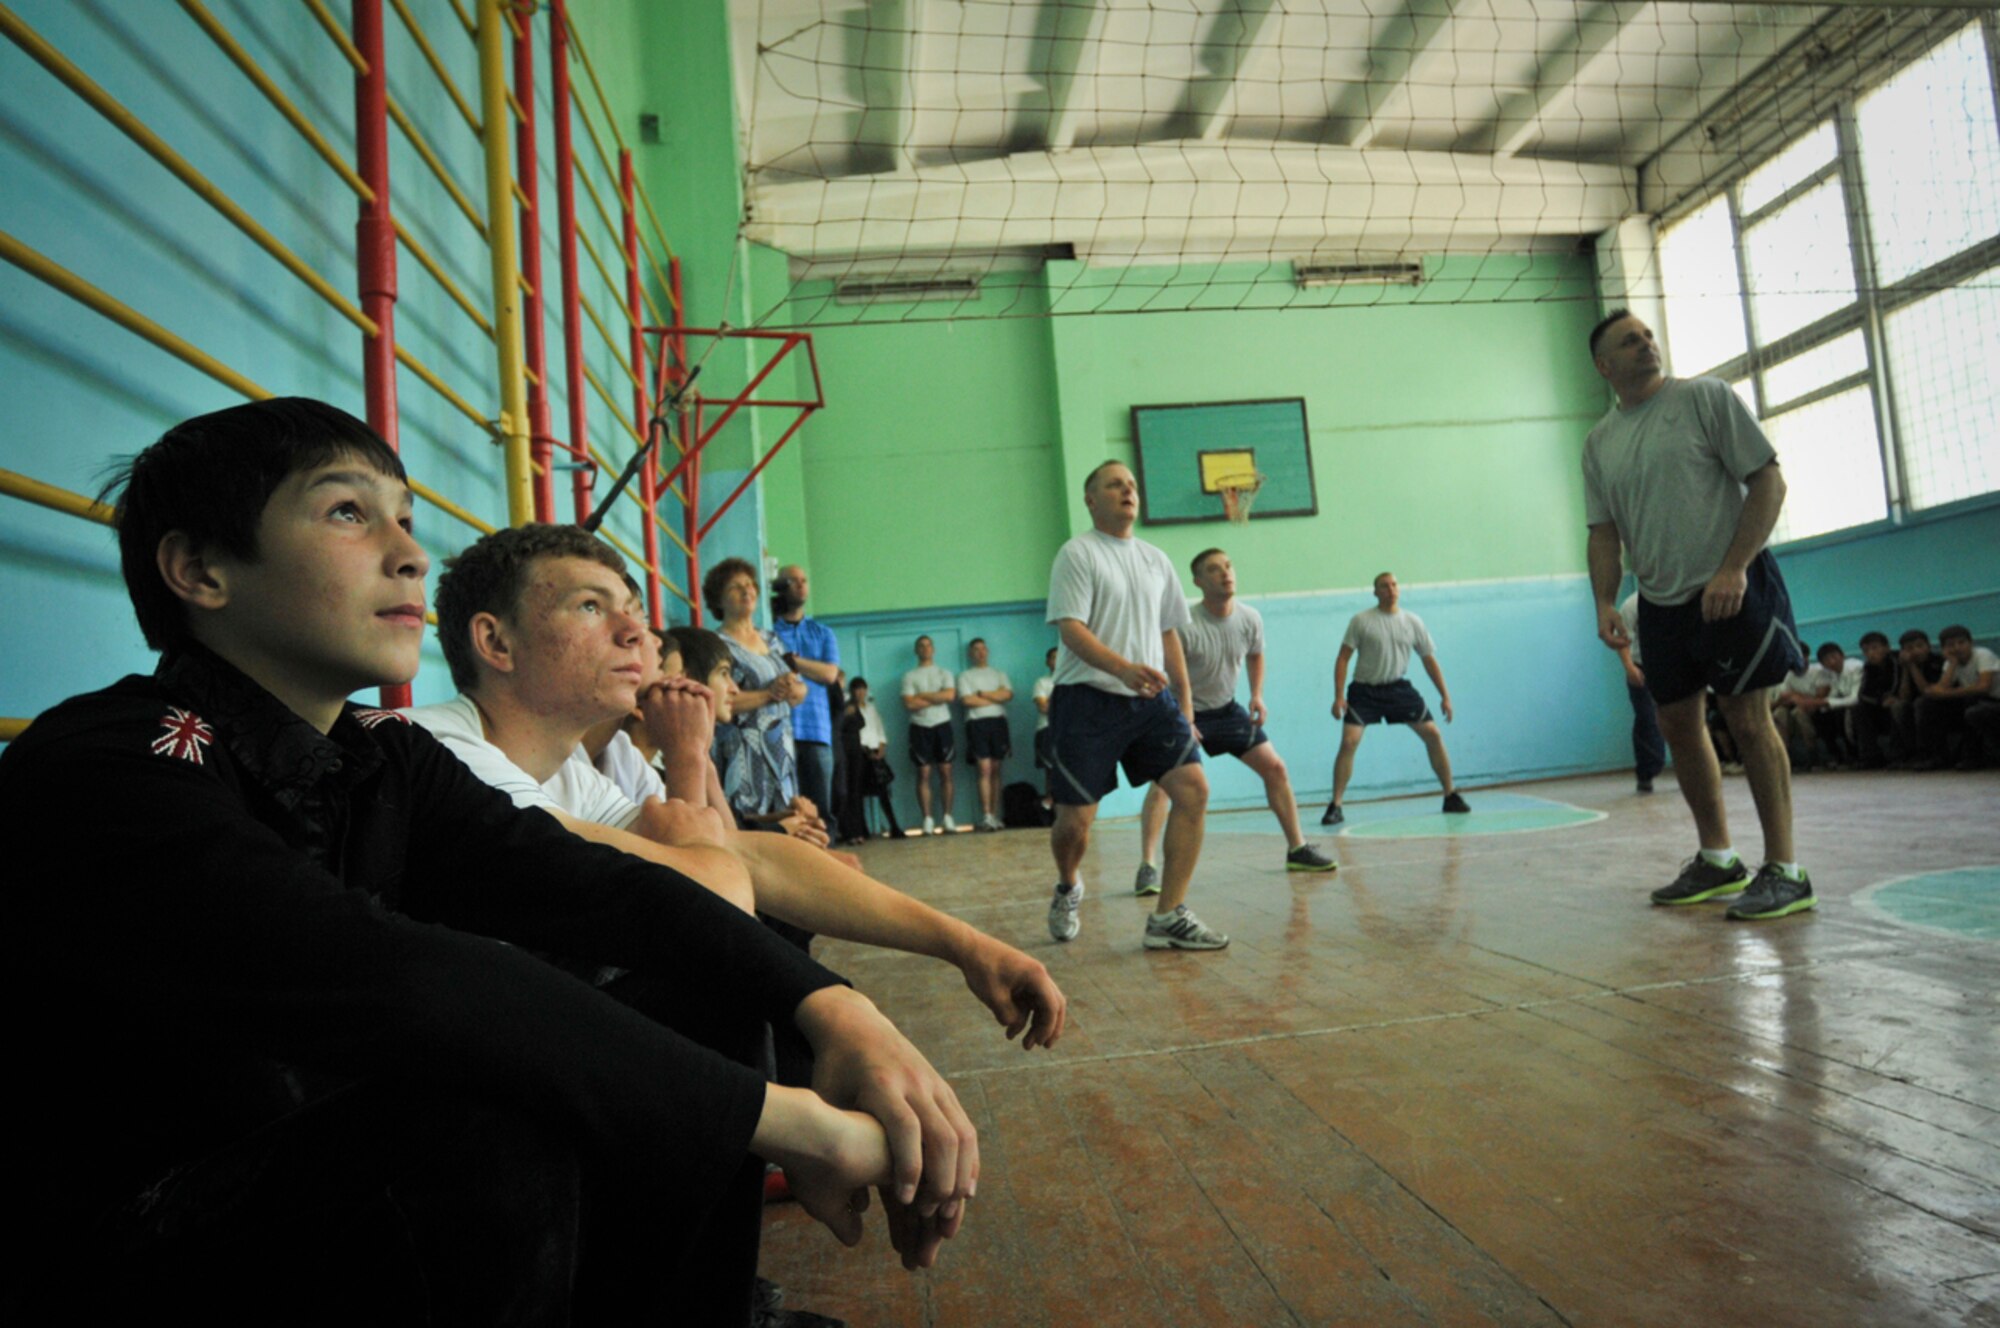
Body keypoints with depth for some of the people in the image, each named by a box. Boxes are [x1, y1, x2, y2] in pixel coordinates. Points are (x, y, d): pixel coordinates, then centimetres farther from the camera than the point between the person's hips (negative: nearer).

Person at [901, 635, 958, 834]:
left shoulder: (944, 672, 11)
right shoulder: (909, 676, 6)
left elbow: (950, 695, -7)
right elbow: (909, 704, -8)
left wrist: (923, 695, -8)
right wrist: (937, 698, -6)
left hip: (942, 725, 1)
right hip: (920, 727, -1)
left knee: (946, 772, 0)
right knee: (923, 774, -2)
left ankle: (948, 817, 3)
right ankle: (928, 820, 0)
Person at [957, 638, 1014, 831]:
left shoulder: (999, 674, 19)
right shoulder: (965, 676, 10)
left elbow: (1008, 694, 2)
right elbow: (967, 700, -6)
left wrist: (983, 694, -5)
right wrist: (995, 698, -1)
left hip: (998, 722, 3)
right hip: (977, 723, -3)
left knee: (996, 771, 3)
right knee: (984, 770, -12)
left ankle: (995, 816, 4)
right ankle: (986, 817, -14)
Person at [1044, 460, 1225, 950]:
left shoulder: (1156, 559, 15)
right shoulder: (1077, 553, -3)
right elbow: (1071, 630, -15)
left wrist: (1185, 707, 15)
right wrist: (1125, 668, -31)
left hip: (1150, 698, 5)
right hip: (1087, 701, -5)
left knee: (1193, 788, -11)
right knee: (1074, 821, -3)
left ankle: (1167, 918, -3)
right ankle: (1067, 890, 31)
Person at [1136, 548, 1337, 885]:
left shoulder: (1250, 619, -8)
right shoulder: (1184, 624, -26)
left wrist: (1257, 695, 1)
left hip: (1226, 709, 5)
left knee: (1274, 767, 3)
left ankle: (1297, 849, 19)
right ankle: (1147, 867, -16)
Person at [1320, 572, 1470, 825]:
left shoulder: (1412, 622, 2)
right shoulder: (1361, 621, -7)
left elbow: (1429, 659, 9)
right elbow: (1343, 658, -6)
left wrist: (1445, 695, 6)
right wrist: (1339, 695, -13)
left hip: (1398, 688, 3)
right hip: (1364, 691, -3)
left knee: (1433, 735, -1)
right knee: (1348, 742, -17)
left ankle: (1451, 797, 17)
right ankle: (1335, 806, -8)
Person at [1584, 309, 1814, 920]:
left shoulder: (1705, 396, -2)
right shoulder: (1599, 442, 11)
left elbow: (1768, 481, -7)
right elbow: (1604, 531, 11)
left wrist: (1733, 569, -17)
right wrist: (1605, 602, -3)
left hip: (1731, 588, -5)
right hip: (1660, 601, 5)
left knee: (1747, 719, -6)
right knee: (1679, 725, 8)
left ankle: (1784, 871, 3)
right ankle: (1717, 860, 21)